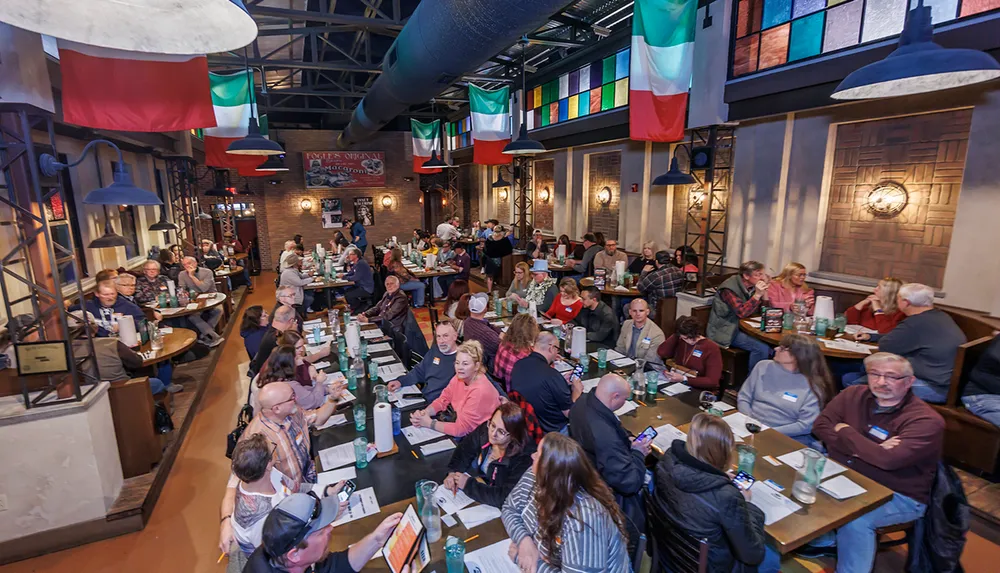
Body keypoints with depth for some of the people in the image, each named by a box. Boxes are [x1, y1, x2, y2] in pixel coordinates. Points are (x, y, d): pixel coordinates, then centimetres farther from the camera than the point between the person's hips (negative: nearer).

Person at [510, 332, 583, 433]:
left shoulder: (518, 365, -9)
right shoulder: (552, 375, -30)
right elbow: (569, 413, -18)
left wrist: (562, 383, 12)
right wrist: (577, 390, 0)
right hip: (551, 431, -7)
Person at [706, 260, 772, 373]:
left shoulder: (751, 287, 5)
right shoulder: (729, 288, -18)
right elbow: (741, 312, -26)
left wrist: (764, 291, -8)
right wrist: (757, 294, -29)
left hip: (739, 327, 8)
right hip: (724, 332, -8)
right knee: (762, 348, -22)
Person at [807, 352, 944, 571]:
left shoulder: (926, 420, -17)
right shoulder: (854, 395, -1)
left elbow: (889, 459, -30)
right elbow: (820, 426, -6)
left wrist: (845, 431, -15)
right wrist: (868, 448, -19)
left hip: (899, 496, -5)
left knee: (854, 519, -31)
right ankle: (823, 541, 14)